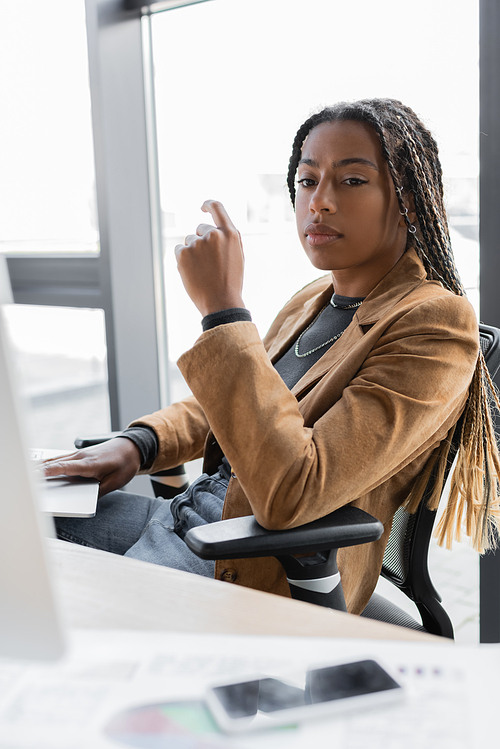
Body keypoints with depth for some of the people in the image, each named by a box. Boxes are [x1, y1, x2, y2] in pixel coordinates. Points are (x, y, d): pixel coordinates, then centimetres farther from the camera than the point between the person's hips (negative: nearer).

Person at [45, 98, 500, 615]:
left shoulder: (436, 325, -17)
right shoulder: (312, 301, 10)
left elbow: (290, 494, -28)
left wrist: (222, 308, -27)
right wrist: (138, 443, 1)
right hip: (189, 513, 8)